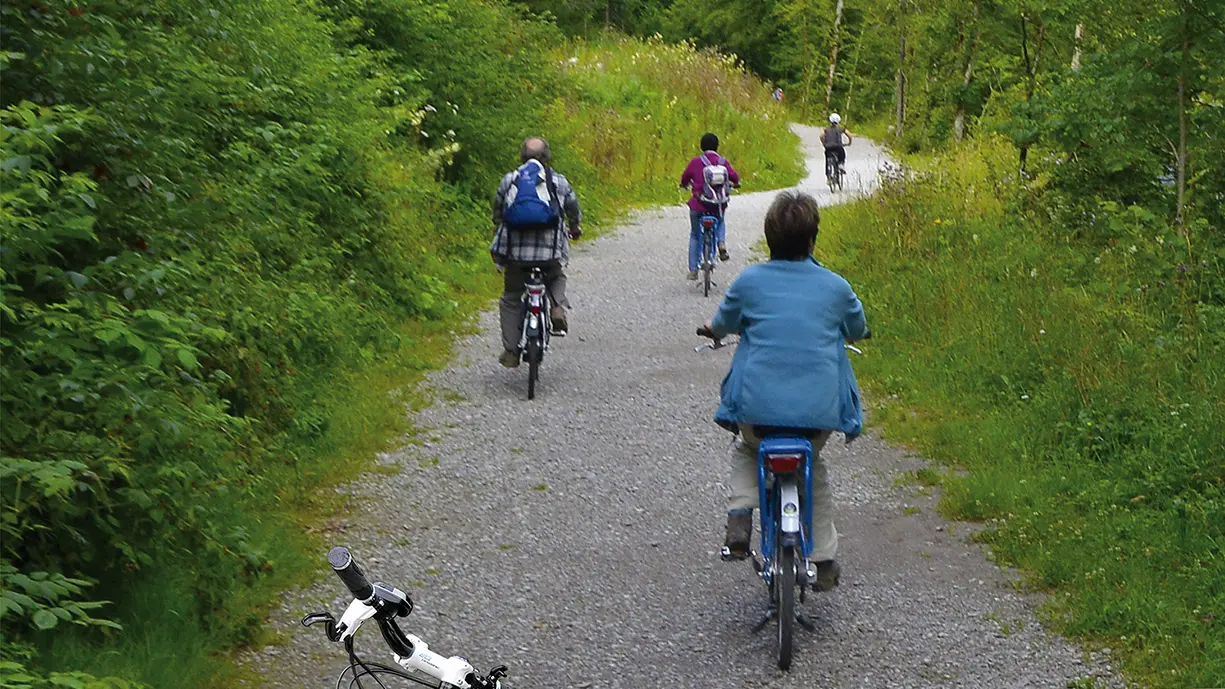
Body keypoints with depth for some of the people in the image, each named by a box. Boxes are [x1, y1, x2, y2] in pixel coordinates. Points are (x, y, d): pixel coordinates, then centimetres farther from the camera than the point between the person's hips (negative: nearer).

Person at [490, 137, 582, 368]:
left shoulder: (509, 180, 5)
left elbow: (497, 212, 16)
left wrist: (498, 232, 37)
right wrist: (574, 228, 38)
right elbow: (574, 209, 16)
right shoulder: (559, 181, 4)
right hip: (550, 251, 0)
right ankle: (558, 308, 1)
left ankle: (511, 351, 10)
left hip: (515, 251, 0)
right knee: (557, 277, 31)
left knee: (511, 299, 15)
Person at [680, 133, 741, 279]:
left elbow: (685, 178, 5)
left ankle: (693, 270, 18)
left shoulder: (696, 162, -6)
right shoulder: (723, 161, -3)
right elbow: (734, 176, 2)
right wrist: (736, 183, 27)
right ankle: (721, 242, 6)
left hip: (698, 205, -1)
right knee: (721, 220, 36)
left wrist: (685, 184, 29)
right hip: (719, 206, 1)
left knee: (695, 236, 18)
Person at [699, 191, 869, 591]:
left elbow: (722, 324, 18)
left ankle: (740, 510, 7)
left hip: (758, 407, -1)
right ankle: (824, 560, 25)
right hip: (819, 411, 1)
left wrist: (714, 330, 42)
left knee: (747, 452, 33)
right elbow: (858, 330, 21)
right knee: (813, 468, 30)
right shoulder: (835, 286, 2)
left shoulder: (750, 281, 0)